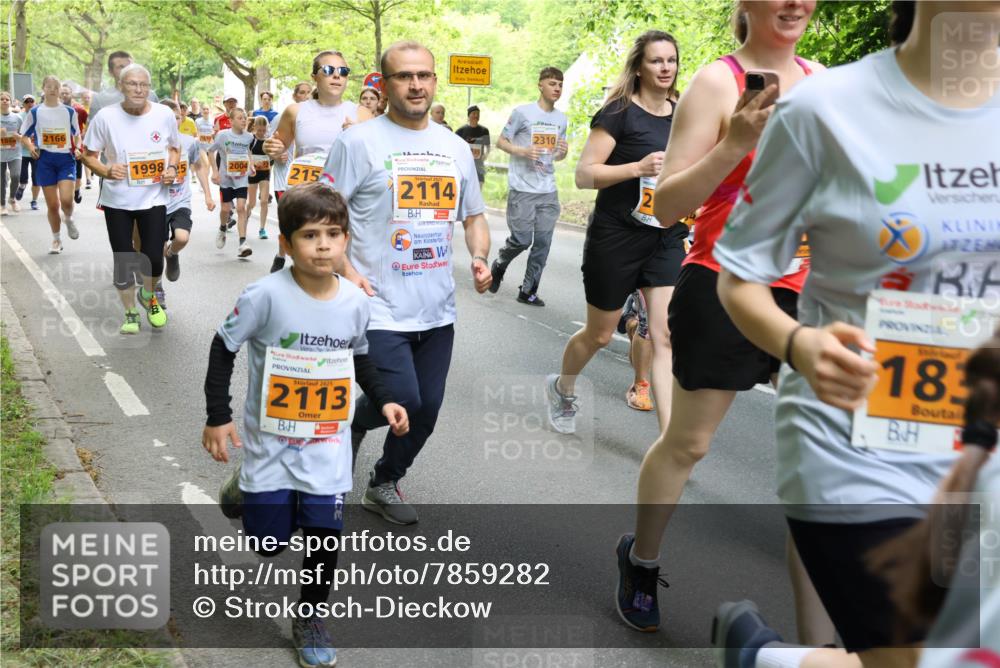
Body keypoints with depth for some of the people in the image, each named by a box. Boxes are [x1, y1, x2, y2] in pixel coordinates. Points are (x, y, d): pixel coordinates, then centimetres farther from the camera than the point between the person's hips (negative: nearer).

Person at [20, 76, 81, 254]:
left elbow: (77, 134, 14)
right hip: (45, 160, 0)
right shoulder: (35, 112, 2)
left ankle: (68, 219, 17)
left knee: (66, 200, -18)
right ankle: (56, 240, 20)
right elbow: (24, 136, 10)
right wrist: (31, 147, -10)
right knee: (52, 205, 2)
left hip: (66, 158, 0)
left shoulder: (69, 111, 4)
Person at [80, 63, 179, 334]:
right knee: (123, 260, 5)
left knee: (153, 258, -5)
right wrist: (106, 171, -19)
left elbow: (174, 148, 12)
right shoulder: (105, 117, -10)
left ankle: (148, 296, 29)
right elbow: (89, 154, -1)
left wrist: (172, 168, -8)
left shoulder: (164, 115, -5)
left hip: (153, 198, 0)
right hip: (117, 200, 0)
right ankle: (131, 313, 24)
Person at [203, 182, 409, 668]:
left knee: (325, 536, 0)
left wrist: (383, 400, 1)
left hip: (327, 446, 2)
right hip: (269, 441, -2)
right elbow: (223, 348, -8)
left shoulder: (355, 301, -7)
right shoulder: (266, 295, -20)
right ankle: (245, 490, 43)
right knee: (269, 542, 8)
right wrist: (217, 417, -9)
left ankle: (309, 618, 27)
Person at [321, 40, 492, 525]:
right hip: (381, 308, -5)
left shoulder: (456, 148, 11)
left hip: (438, 309, 6)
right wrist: (347, 272, -15)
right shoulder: (359, 142, -6)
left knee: (426, 410, 10)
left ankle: (384, 484, 35)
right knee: (402, 402, -14)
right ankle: (352, 421, 21)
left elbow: (473, 215, 19)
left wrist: (479, 257, 0)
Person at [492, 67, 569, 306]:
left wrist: (563, 152, -2)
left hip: (548, 190, 5)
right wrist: (523, 152, -17)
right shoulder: (522, 112, -4)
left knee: (543, 243, 2)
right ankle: (500, 264, 26)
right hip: (522, 188, -5)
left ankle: (528, 291, 12)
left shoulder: (561, 118, 12)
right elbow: (501, 142, 0)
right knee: (522, 239, -6)